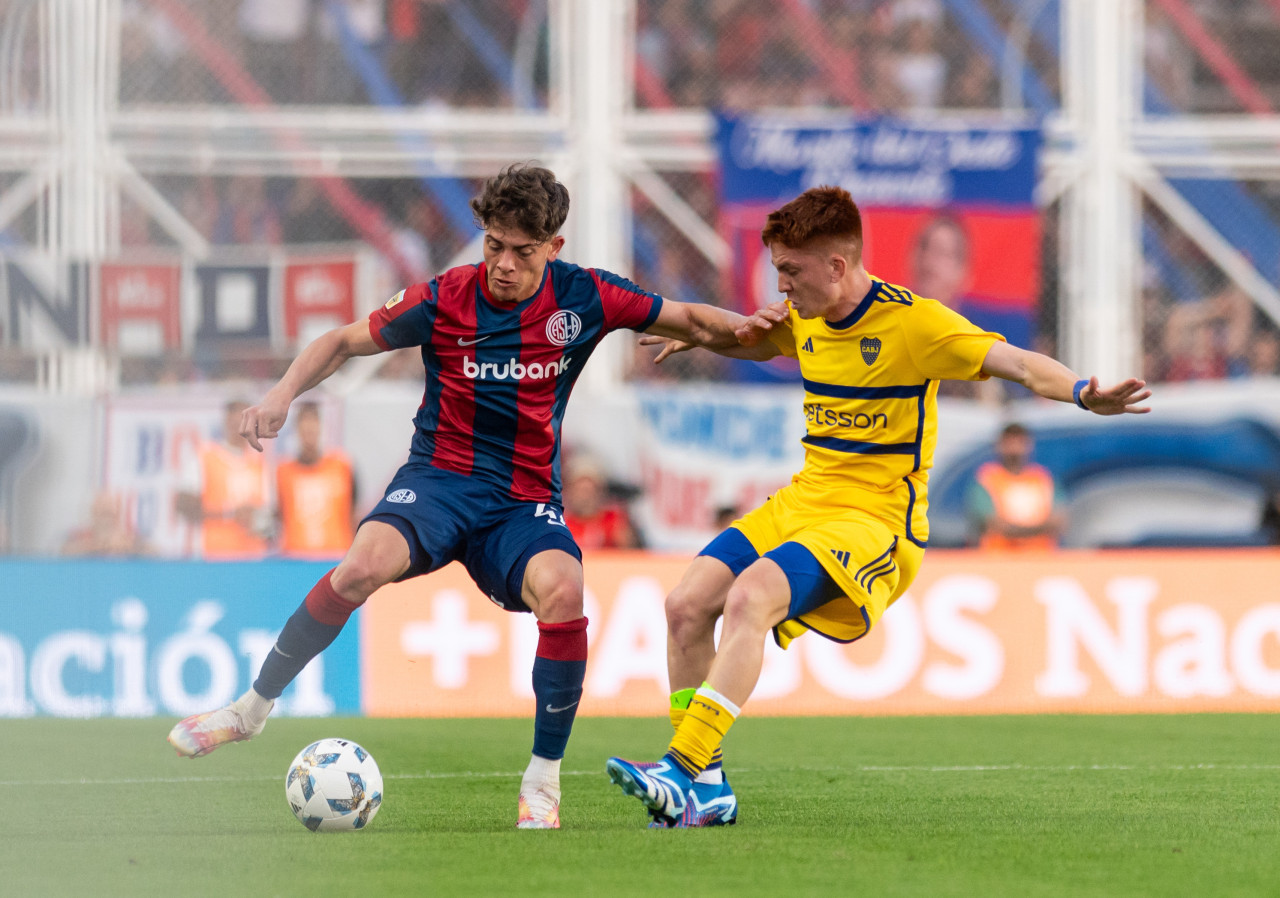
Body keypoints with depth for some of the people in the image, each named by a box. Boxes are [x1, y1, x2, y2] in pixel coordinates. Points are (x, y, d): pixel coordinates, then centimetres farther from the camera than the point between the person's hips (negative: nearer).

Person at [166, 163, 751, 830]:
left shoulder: (583, 298, -3)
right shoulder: (444, 300, -6)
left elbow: (689, 321, 8)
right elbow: (344, 342, 5)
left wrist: (746, 327, -12)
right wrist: (284, 393, -11)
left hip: (525, 502, 1)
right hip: (441, 479, -1)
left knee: (562, 592, -32)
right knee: (365, 565, -33)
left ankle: (542, 782, -16)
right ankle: (252, 708, -14)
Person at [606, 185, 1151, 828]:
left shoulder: (912, 322, -15)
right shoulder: (804, 317, 8)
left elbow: (1014, 362, -23)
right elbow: (760, 343, 33)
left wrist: (1082, 393, -43)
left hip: (875, 513, -8)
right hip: (804, 499, 8)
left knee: (749, 600, -30)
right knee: (687, 604, -8)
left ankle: (682, 771, -34)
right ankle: (705, 790, -1)